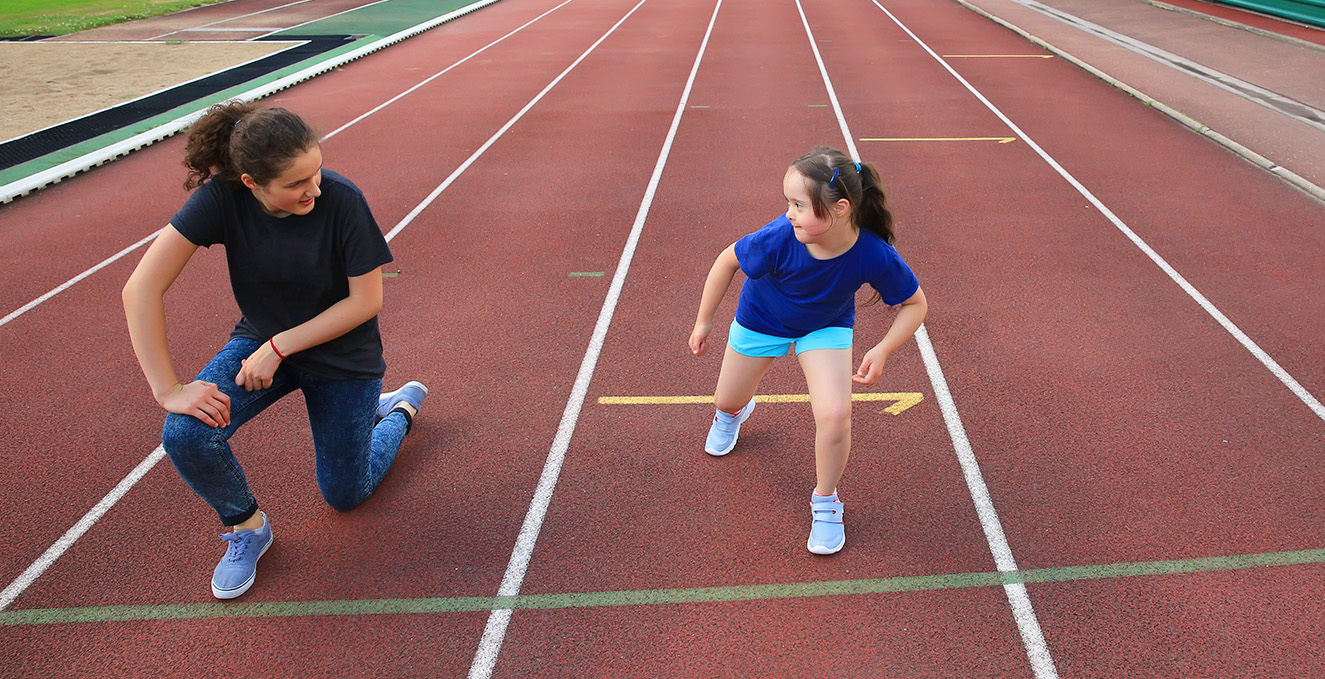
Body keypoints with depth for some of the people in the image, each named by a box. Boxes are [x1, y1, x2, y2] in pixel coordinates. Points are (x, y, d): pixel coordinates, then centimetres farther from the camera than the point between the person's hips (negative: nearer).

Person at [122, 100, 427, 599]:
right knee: (185, 434, -25)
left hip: (342, 356, -2)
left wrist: (279, 347, -22)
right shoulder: (222, 197, -24)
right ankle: (246, 527, 6)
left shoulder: (341, 200, -28)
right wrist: (167, 389, -29)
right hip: (261, 338, 2)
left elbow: (366, 301, -20)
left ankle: (399, 410, 40)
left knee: (345, 496, 11)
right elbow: (141, 288, -25)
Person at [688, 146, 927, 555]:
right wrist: (703, 321, -8)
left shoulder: (875, 255, -36)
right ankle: (734, 413, 62)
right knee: (727, 401, 18)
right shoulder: (779, 238, -38)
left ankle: (825, 502, 8)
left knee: (835, 413, -22)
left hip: (826, 328, -1)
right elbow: (728, 261, -17)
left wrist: (882, 351, -30)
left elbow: (915, 303, -17)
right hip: (761, 321, 1)